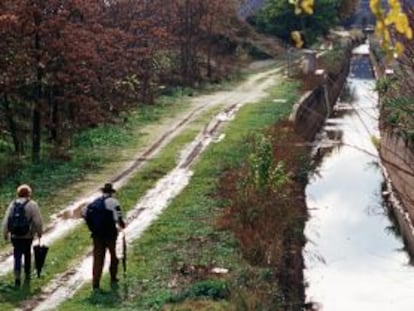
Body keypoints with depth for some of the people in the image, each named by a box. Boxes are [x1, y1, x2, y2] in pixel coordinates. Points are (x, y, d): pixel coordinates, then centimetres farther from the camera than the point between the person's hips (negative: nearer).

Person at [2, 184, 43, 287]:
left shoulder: (13, 204, 2)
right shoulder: (32, 205, -8)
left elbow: (6, 221, 2)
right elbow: (38, 221, -11)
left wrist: (5, 233, 12)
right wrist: (39, 232, 4)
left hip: (15, 235, 2)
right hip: (28, 235, -2)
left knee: (17, 256, 6)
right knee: (27, 254, 18)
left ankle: (17, 278, -10)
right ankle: (27, 276, 28)